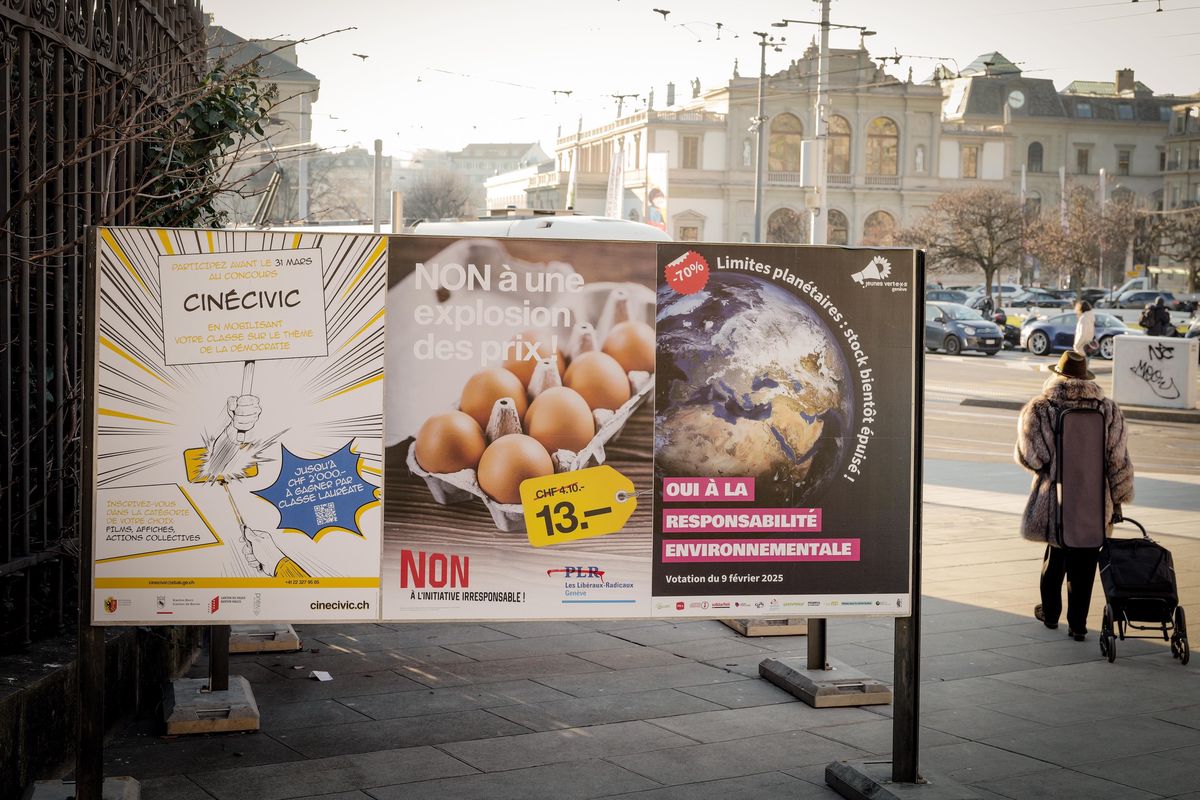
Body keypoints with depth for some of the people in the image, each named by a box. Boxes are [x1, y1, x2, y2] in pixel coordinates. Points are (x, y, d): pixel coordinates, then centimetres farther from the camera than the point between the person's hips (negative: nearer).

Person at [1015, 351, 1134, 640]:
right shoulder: (1108, 411, -2)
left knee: (1055, 555, 19)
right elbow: (1118, 460, -2)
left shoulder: (1039, 410, -9)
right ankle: (1077, 624, 10)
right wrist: (1118, 501, 7)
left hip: (1054, 499, 0)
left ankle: (1050, 613, 33)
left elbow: (1028, 456, -10)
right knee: (1083, 564, 8)